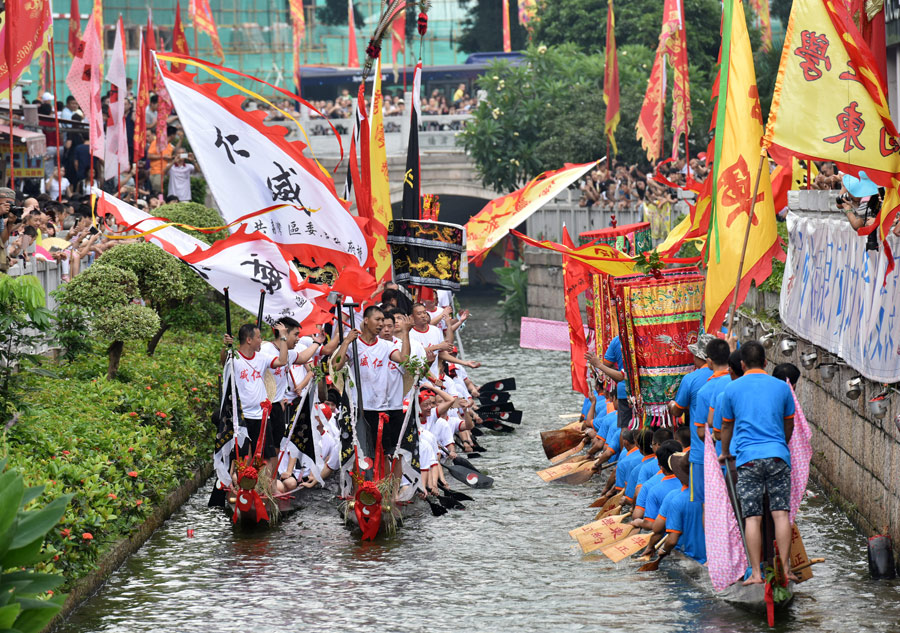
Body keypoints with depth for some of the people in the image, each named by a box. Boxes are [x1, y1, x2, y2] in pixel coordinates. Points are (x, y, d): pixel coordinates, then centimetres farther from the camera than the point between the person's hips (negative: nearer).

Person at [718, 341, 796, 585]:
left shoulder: (732, 389, 7)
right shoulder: (781, 387, 10)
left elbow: (726, 426, 19)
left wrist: (725, 453, 37)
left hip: (748, 457, -1)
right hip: (778, 455, 1)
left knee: (752, 517, -2)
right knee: (781, 513, 1)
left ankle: (756, 573, -5)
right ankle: (785, 569, -3)